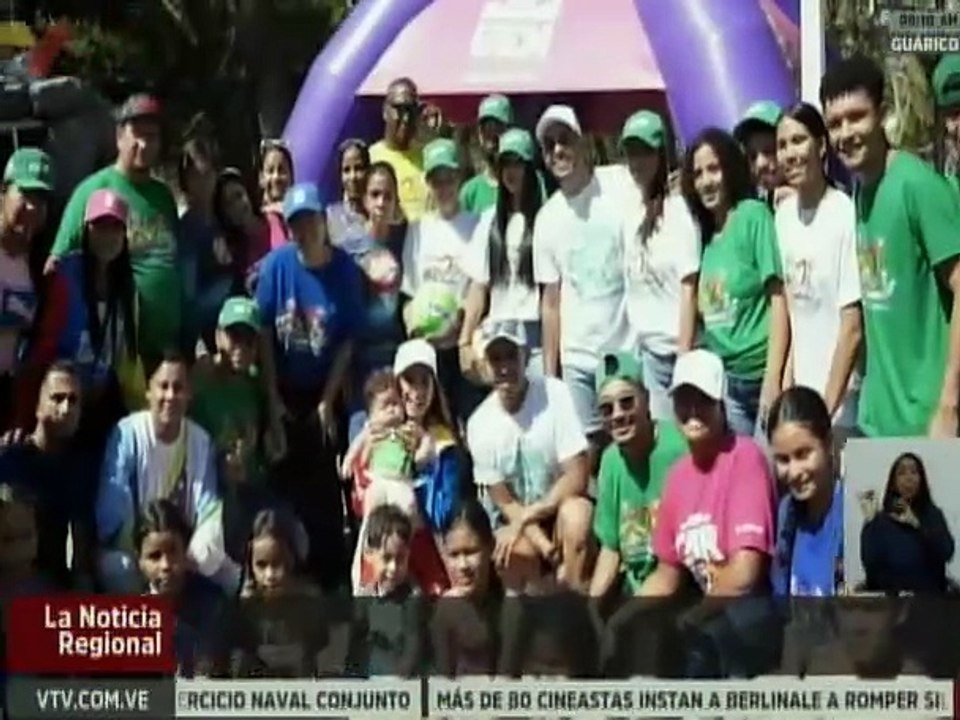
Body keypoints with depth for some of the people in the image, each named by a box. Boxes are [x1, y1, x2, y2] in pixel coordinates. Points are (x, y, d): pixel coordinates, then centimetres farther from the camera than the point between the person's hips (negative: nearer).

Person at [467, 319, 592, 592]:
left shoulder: (554, 393, -16)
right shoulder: (480, 423, -12)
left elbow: (577, 476, -17)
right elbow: (504, 502, -8)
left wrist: (526, 517, -22)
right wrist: (544, 545, -22)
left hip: (558, 506, -1)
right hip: (514, 520, 1)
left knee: (575, 513, -33)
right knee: (520, 551, -32)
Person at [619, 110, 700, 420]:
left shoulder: (678, 210, -8)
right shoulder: (631, 215, 11)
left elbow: (689, 290, -12)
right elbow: (633, 289, 13)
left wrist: (685, 359, -15)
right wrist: (633, 347, 8)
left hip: (674, 350, -6)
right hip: (644, 350, 6)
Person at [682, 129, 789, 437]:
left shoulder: (753, 215, -4)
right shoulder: (705, 231, 12)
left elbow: (778, 300, -10)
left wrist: (773, 380, -16)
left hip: (759, 375, -5)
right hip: (721, 379, 5)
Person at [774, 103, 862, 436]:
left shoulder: (844, 214, -15)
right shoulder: (783, 215, 3)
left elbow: (853, 326, -14)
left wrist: (827, 408, -13)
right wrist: (786, 384, 6)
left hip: (841, 403, -6)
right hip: (800, 391, 6)